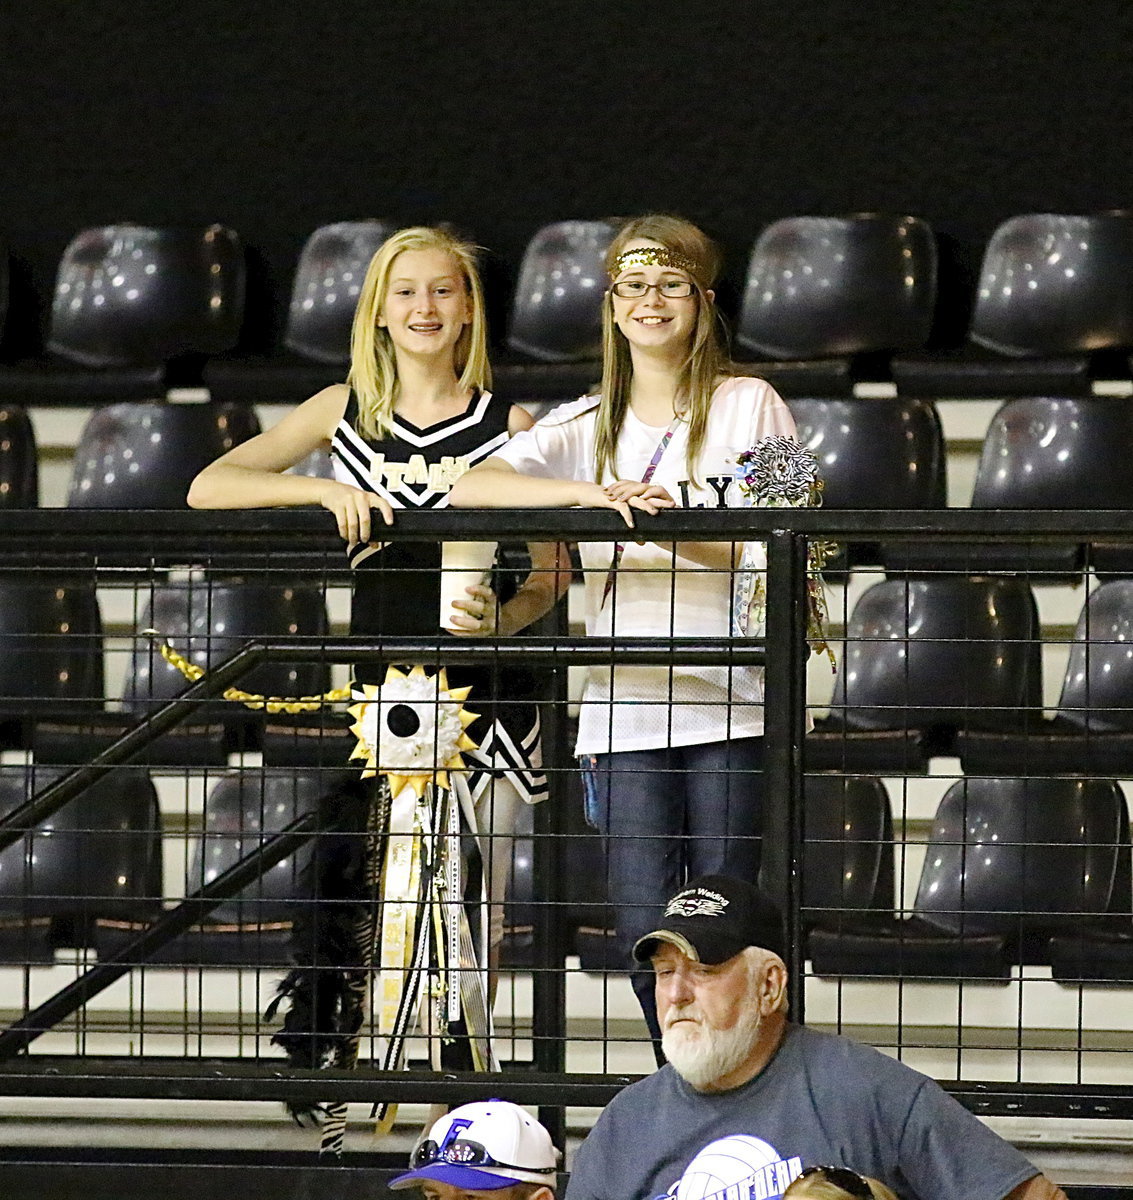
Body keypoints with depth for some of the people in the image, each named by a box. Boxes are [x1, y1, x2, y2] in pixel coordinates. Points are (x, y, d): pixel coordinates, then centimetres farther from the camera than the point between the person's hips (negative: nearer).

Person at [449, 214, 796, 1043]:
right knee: (646, 932, -4)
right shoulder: (586, 427, 13)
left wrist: (674, 529, -18)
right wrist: (590, 494, -19)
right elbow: (470, 490, -3)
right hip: (625, 711, 2)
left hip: (730, 704, -2)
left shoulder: (749, 407, 7)